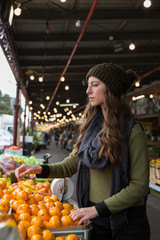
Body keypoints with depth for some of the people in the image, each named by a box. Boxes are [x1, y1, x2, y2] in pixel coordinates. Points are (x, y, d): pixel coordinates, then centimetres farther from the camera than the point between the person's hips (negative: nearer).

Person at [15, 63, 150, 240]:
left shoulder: (132, 130, -14)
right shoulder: (91, 127, 3)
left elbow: (139, 185, -16)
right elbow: (71, 164, 5)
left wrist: (97, 209, -19)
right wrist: (41, 170, -10)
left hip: (127, 220, -4)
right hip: (94, 217, 5)